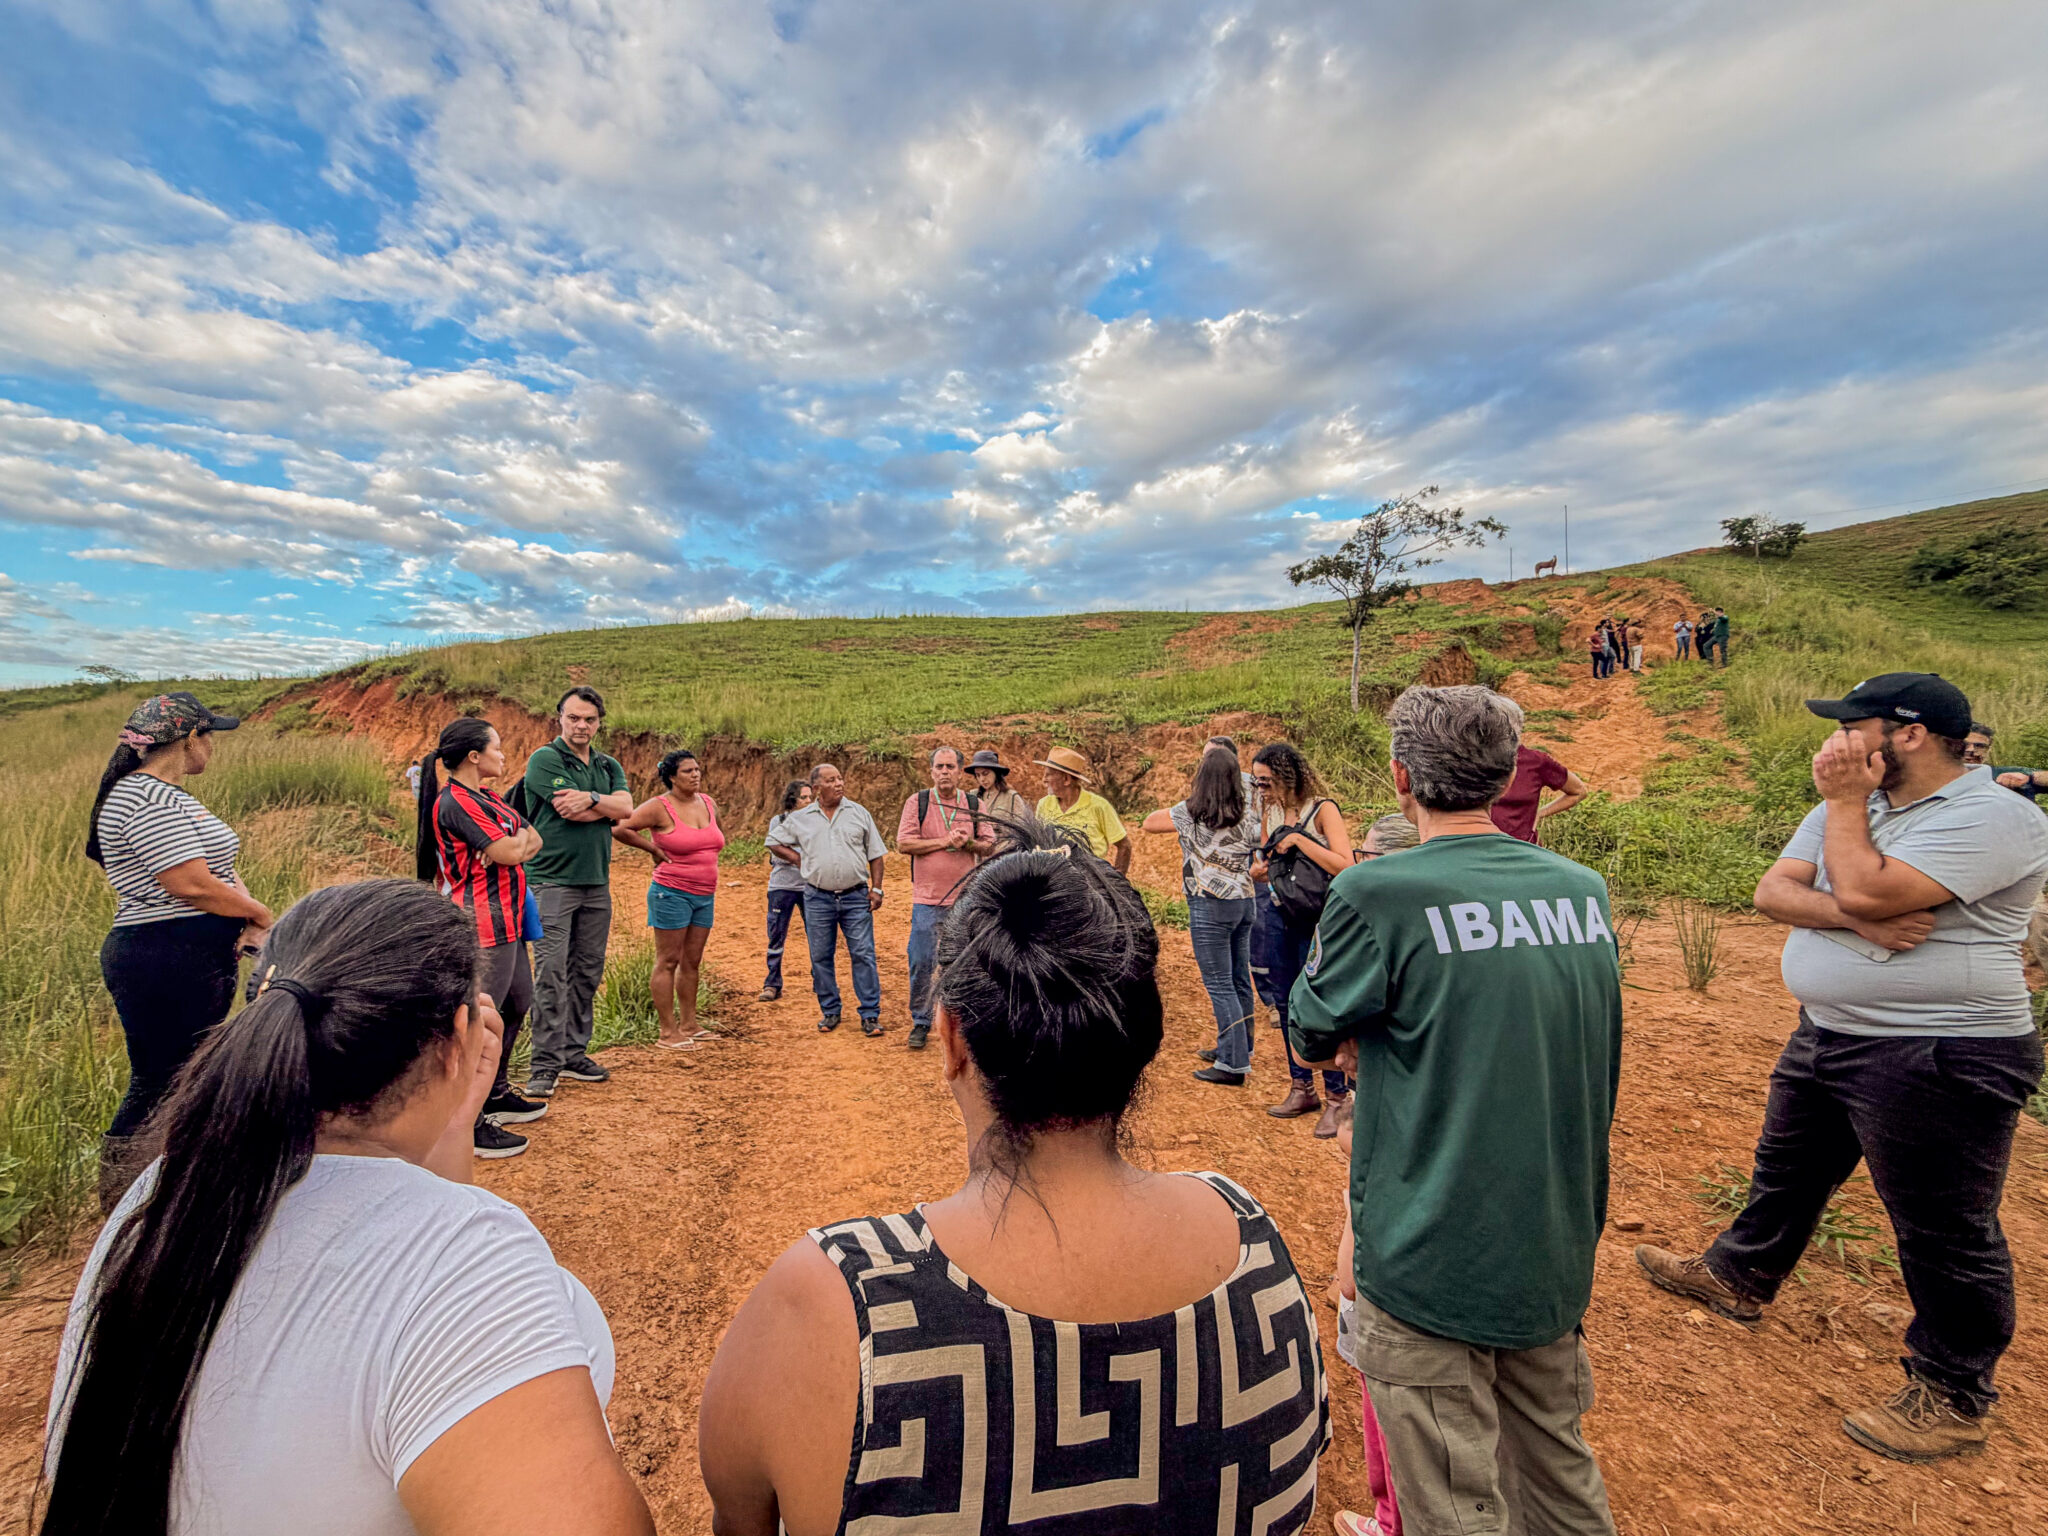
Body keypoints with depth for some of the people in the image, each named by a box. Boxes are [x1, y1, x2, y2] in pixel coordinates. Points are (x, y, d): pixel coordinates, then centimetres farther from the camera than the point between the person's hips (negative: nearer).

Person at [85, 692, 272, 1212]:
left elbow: (217, 864, 12)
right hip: (164, 967, -10)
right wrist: (259, 914, -9)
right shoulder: (147, 799, -18)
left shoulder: (166, 795, 15)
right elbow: (192, 884, -25)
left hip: (199, 963, 11)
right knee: (157, 1088, 0)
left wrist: (243, 919, -5)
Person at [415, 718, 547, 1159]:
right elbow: (509, 851, -20)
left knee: (517, 1005, 19)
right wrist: (518, 836, 2)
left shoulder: (486, 798, 16)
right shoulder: (455, 802, -15)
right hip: (482, 924, -11)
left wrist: (507, 847, -10)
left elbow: (534, 841, 11)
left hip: (507, 920, 11)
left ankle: (496, 1095, 35)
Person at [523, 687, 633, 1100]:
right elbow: (573, 813, -15)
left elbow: (626, 809, -2)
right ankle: (545, 1065, -1)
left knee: (587, 973, 10)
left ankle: (574, 1054, 21)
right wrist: (606, 805, -2)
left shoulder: (609, 766, 14)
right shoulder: (544, 759, -4)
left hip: (597, 883, 6)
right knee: (551, 973, -7)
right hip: (553, 880, -6)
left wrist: (590, 798, -13)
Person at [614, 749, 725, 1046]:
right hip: (671, 893, -6)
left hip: (704, 895, 7)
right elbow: (618, 829, -16)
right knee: (668, 962, 0)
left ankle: (689, 1026, 21)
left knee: (692, 962, 12)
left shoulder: (709, 803, 10)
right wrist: (653, 849, -9)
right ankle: (667, 1031, 5)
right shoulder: (659, 807, -10)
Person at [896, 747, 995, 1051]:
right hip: (927, 899, -1)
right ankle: (920, 1023, 15)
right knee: (921, 963, 0)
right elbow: (904, 843, -7)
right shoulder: (917, 802, 1)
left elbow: (990, 846, 6)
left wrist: (968, 843, -15)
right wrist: (945, 841, -13)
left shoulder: (975, 804, 7)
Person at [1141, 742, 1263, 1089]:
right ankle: (1240, 1050, 30)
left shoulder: (1190, 813, -9)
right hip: (1244, 901, 6)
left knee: (1219, 985, -1)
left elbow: (1148, 823, 4)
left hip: (1210, 905, -6)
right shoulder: (1248, 811, 2)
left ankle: (1233, 1065, 2)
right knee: (1240, 980, 16)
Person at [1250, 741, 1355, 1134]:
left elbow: (1345, 866, -23)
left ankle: (1337, 1097, 12)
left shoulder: (1322, 810, -12)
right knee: (1285, 1002, 12)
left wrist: (1298, 840, -23)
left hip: (1316, 919, -6)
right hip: (1279, 914, 7)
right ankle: (1301, 1088, 27)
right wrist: (1259, 869, -7)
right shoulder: (1270, 812, 6)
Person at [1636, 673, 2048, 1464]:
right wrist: (1857, 917, -20)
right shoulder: (1857, 803, 7)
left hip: (1937, 1063, -8)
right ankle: (1737, 1278, 45)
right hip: (1825, 1040, 9)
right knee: (1786, 1170, 24)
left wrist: (1844, 801, -17)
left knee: (1943, 1233, 7)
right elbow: (1772, 892, -2)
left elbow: (1866, 891, -30)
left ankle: (1952, 1398, 27)